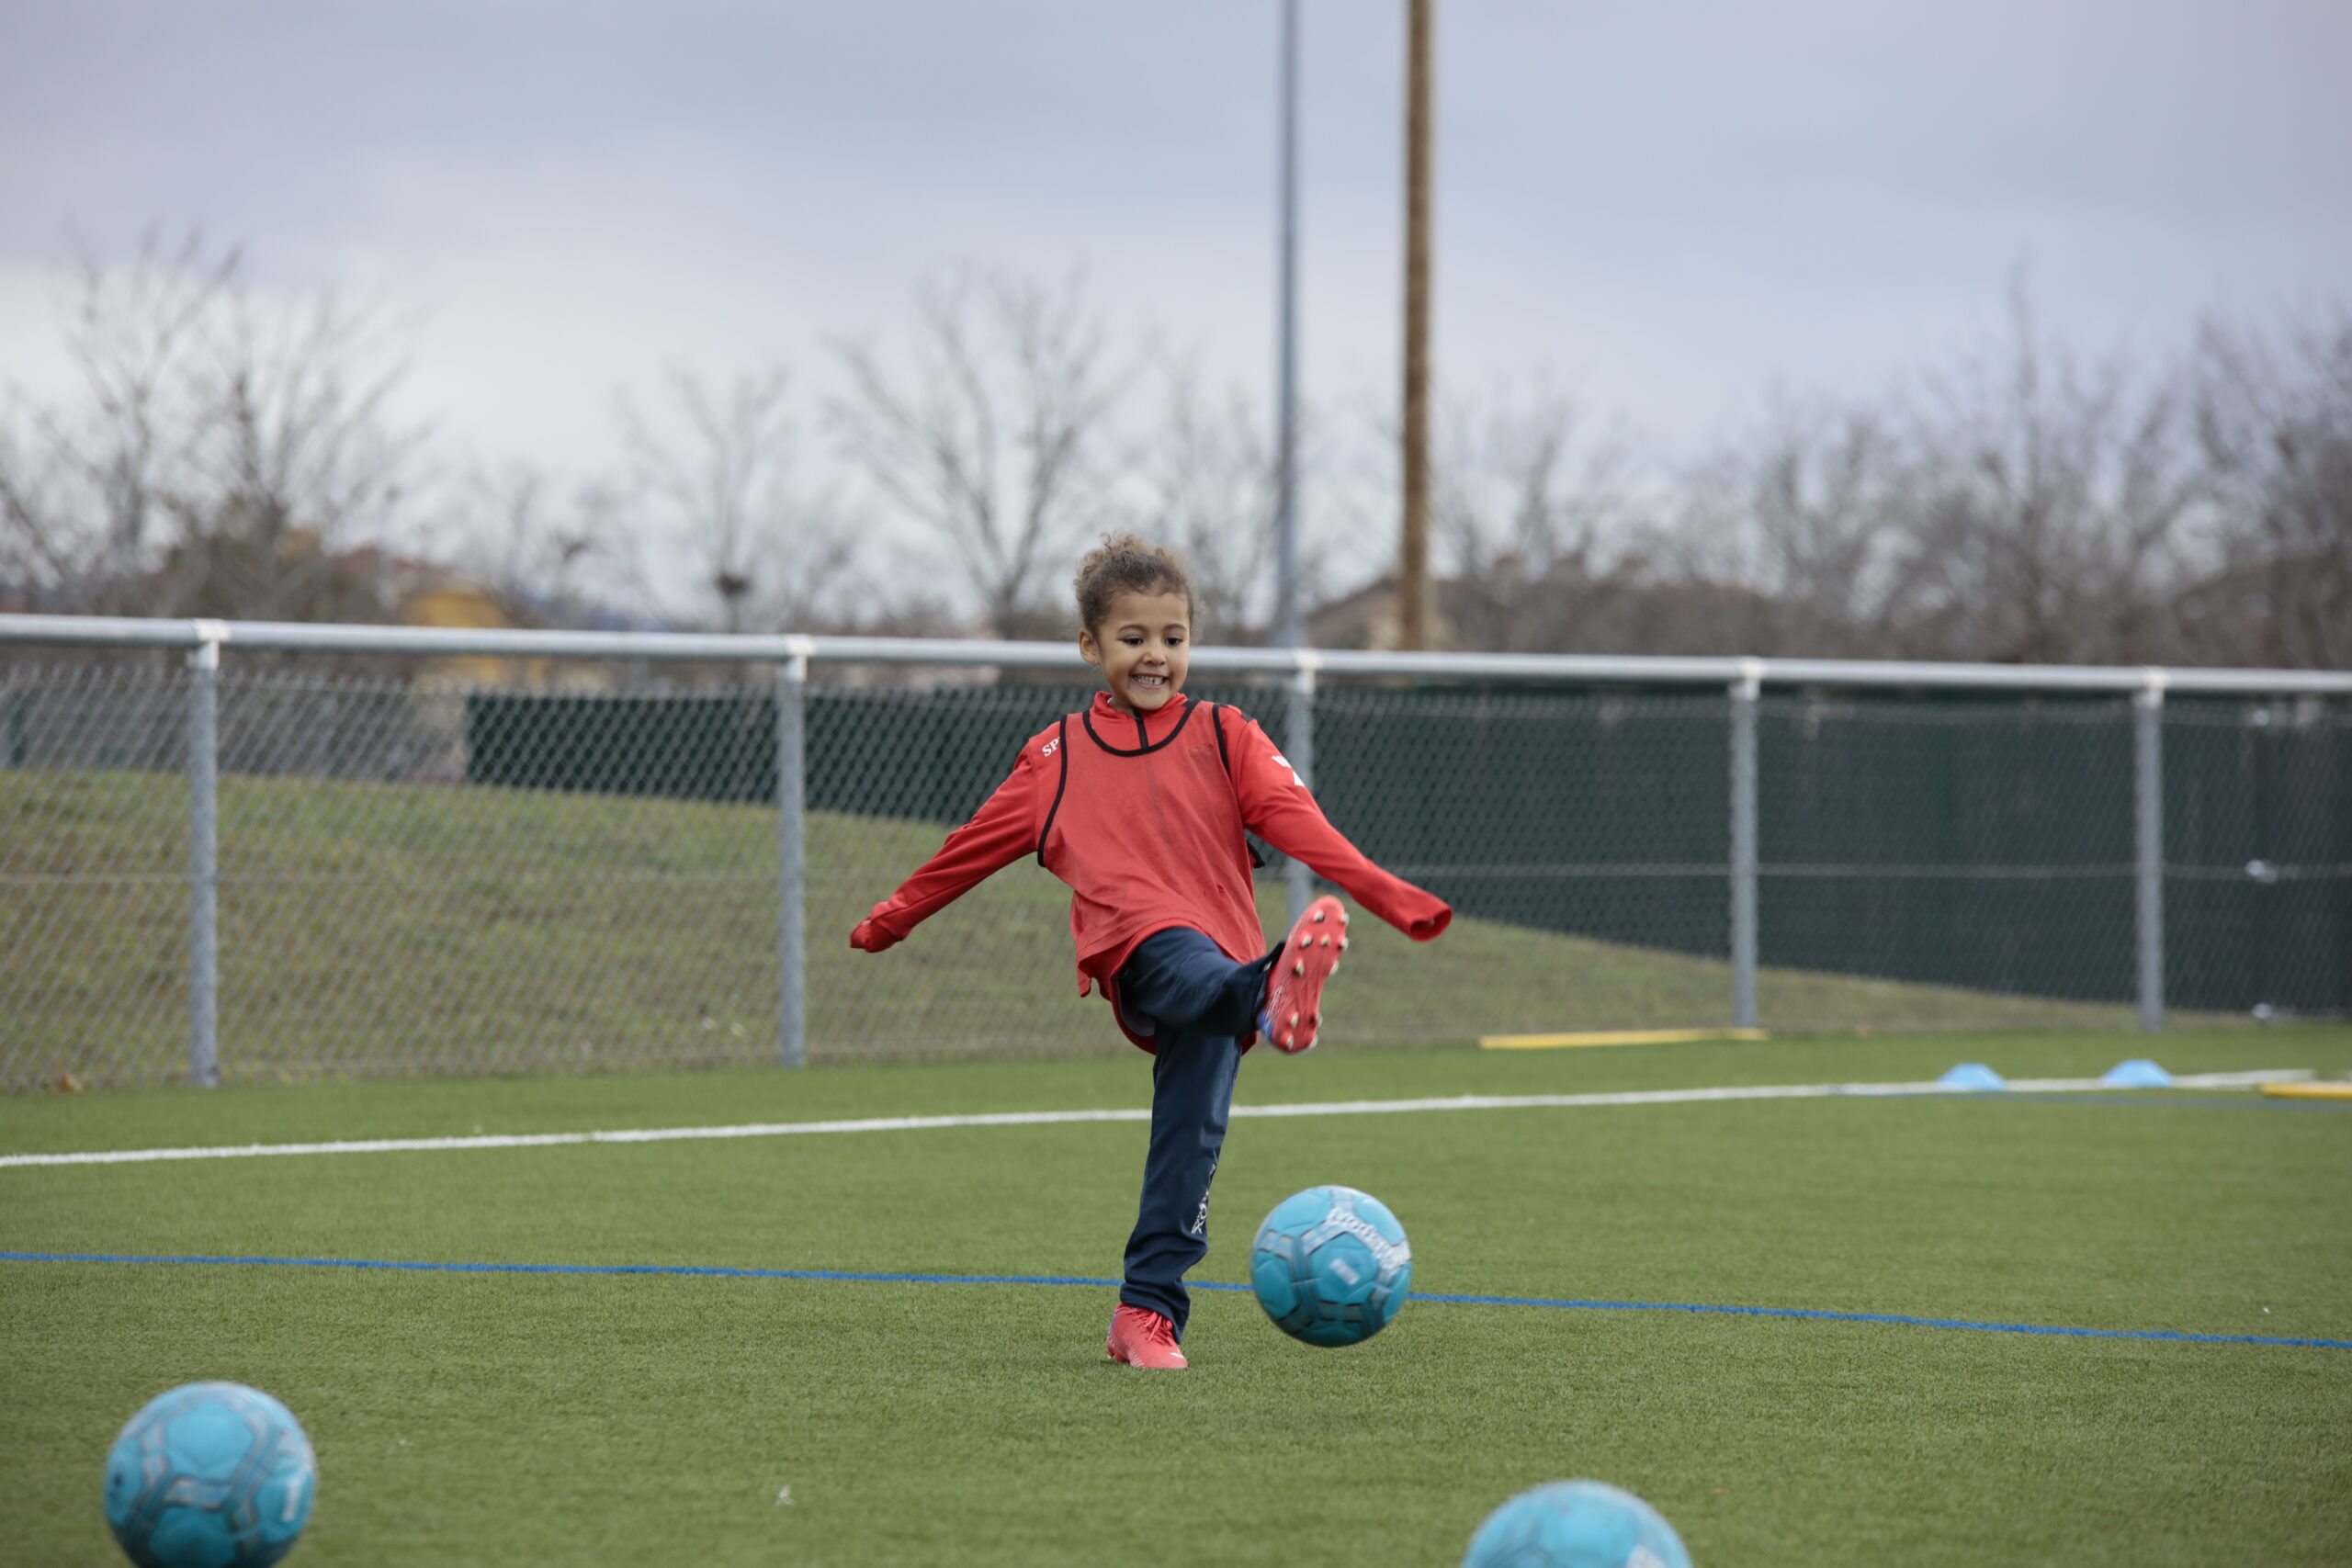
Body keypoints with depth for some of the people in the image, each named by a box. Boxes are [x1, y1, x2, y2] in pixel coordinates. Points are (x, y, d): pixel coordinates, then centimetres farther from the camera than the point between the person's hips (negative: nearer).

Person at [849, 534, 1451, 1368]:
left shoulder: (1225, 739, 16)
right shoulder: (1059, 757, 18)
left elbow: (1299, 823, 3)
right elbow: (977, 846, 30)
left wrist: (1392, 897, -11)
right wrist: (894, 917, 40)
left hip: (1218, 968, 1)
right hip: (1138, 955, -1)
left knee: (1193, 1124, -16)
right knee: (1189, 963, -37)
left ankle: (1149, 1309, -13)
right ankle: (1269, 999, -72)